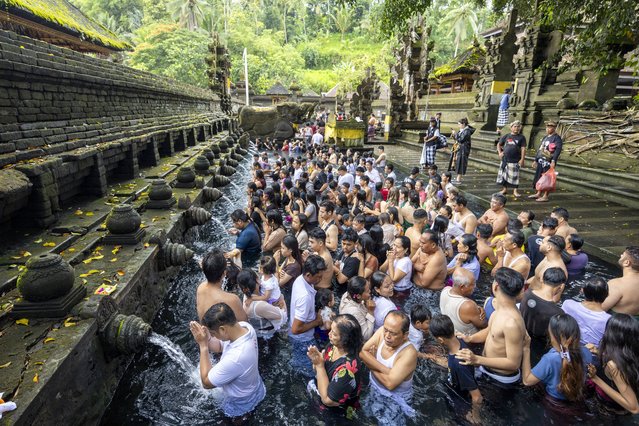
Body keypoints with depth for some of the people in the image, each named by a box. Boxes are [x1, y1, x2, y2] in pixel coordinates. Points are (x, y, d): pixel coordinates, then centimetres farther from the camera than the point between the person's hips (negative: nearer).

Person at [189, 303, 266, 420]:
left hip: (240, 403, -6)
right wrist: (206, 338, -28)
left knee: (237, 419, 28)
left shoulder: (235, 358, -48)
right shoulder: (244, 326, -25)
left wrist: (203, 345, -33)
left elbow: (206, 382, -30)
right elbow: (220, 346, -7)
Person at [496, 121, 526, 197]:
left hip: (515, 160, -3)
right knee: (504, 175, 8)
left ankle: (515, 191, 6)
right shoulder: (506, 136, 8)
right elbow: (499, 144, 18)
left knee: (514, 176, -2)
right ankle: (504, 189, 21)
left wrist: (522, 159, -10)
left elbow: (523, 149, -2)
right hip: (505, 159, 3)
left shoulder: (521, 137, 2)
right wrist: (500, 152, 4)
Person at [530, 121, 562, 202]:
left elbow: (558, 150, -18)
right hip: (541, 161, 8)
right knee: (538, 177, 11)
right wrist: (535, 160, 22)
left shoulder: (557, 138, -7)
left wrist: (553, 161, -28)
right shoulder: (545, 137, 18)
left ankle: (545, 196, 3)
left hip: (549, 162, -8)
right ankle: (538, 193, 23)